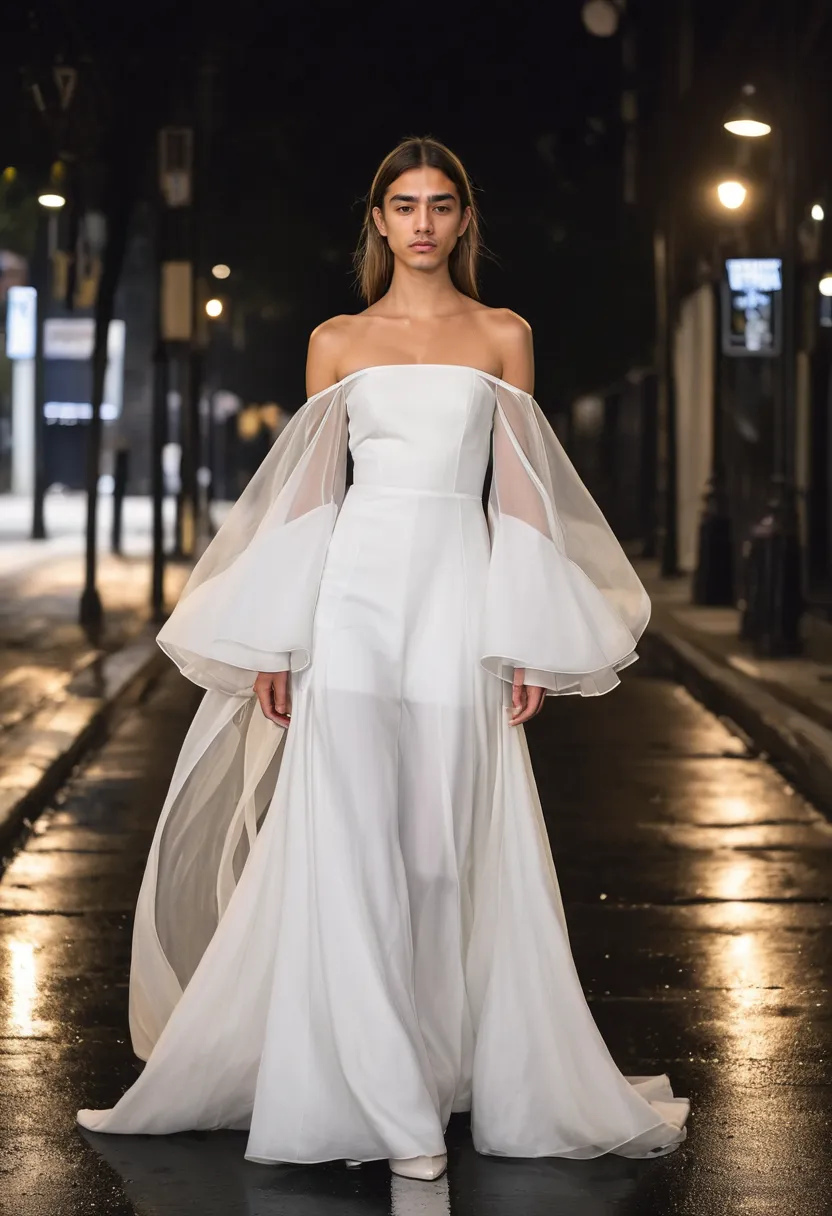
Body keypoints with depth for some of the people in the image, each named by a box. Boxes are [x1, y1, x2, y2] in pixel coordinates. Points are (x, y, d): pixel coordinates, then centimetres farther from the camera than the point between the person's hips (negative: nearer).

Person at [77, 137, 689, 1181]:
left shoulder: (503, 338, 10)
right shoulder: (338, 342, 10)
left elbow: (520, 495, 7)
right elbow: (307, 496, 8)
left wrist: (529, 644, 1)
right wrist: (275, 642, 3)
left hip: (461, 595, 0)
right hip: (357, 587, 0)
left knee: (455, 843, 0)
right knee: (352, 840, -5)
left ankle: (472, 1072, 11)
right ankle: (378, 1093, 0)